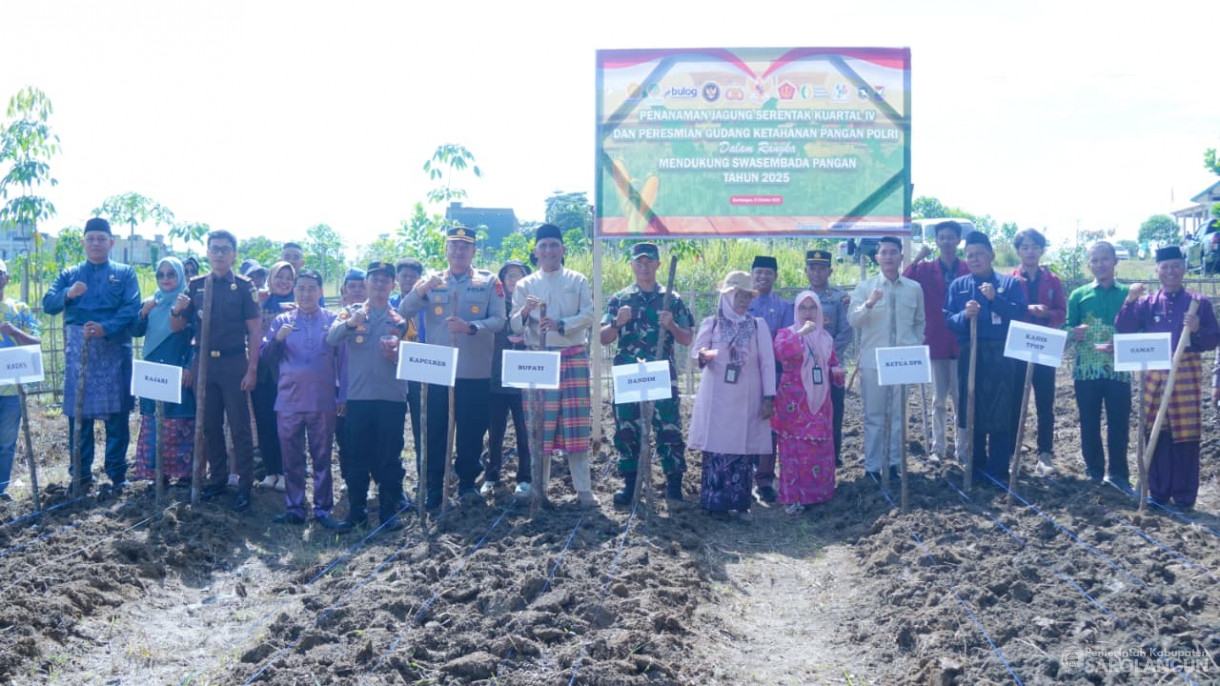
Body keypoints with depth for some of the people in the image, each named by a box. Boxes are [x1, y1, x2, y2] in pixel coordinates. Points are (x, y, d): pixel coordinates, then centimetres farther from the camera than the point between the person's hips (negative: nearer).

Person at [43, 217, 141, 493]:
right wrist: (68, 294, -19)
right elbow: (48, 304, 1)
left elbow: (132, 308, -7)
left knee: (117, 413, 0)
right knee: (78, 412, 2)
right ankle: (81, 474, 10)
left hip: (114, 349, -2)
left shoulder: (124, 273, 8)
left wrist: (106, 328, -22)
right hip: (78, 350, 2)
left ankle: (117, 473, 7)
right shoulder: (69, 274, 14)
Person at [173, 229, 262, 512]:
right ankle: (218, 477, 21)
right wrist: (177, 310, -13)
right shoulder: (196, 285, 8)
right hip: (203, 362, 4)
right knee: (209, 425, 10)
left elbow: (255, 329, -5)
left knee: (239, 427, -2)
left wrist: (252, 370, -12)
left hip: (234, 363, -4)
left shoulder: (244, 286, -3)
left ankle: (245, 485, 3)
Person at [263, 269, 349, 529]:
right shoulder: (282, 320, 9)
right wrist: (277, 338, -14)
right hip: (289, 400, 1)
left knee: (322, 458, 3)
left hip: (322, 401, -1)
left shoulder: (333, 320, 6)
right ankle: (294, 508, 13)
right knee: (292, 459, 5)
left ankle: (323, 508, 8)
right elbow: (265, 356, 5)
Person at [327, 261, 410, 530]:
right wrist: (350, 323, -27)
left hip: (392, 396, 0)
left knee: (390, 456, 1)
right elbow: (331, 338, -8)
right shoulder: (351, 311, 9)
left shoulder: (401, 317, 10)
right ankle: (357, 511, 13)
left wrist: (395, 355, -13)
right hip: (358, 395, 0)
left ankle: (390, 510, 8)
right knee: (357, 456, 5)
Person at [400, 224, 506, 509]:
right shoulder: (432, 281, 10)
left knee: (472, 431, 4)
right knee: (435, 431, 2)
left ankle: (467, 483, 19)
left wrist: (470, 327, -22)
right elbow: (404, 312, -1)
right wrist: (422, 289, -19)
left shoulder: (489, 282, 6)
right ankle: (434, 488, 11)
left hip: (475, 373, -1)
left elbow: (498, 320, -4)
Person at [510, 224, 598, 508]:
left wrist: (561, 324, -18)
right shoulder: (525, 285, 9)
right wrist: (525, 312, -18)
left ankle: (584, 489, 0)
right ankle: (539, 487, 11)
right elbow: (516, 327, 4)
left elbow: (589, 316, -2)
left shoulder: (578, 281, 7)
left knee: (575, 423, -3)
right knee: (539, 423, 2)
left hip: (573, 358, -1)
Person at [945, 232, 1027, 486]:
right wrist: (964, 315, -17)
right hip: (969, 355, 2)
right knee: (972, 411, 6)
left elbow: (1021, 313, -8)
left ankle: (999, 469, 6)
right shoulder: (958, 285, 8)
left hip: (1001, 355, -2)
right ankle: (977, 466, 17)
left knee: (1001, 412, -1)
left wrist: (995, 299, -20)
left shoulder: (1009, 282, 3)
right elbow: (948, 320, 2)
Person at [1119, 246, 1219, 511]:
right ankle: (1158, 492, 16)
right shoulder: (1147, 302, 6)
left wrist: (1197, 330, -19)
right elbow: (1123, 331, -5)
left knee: (1186, 435, -1)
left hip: (1187, 375, -2)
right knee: (1156, 434, 5)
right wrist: (1130, 300, -16)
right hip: (1154, 374, 2)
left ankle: (1184, 496, 7)